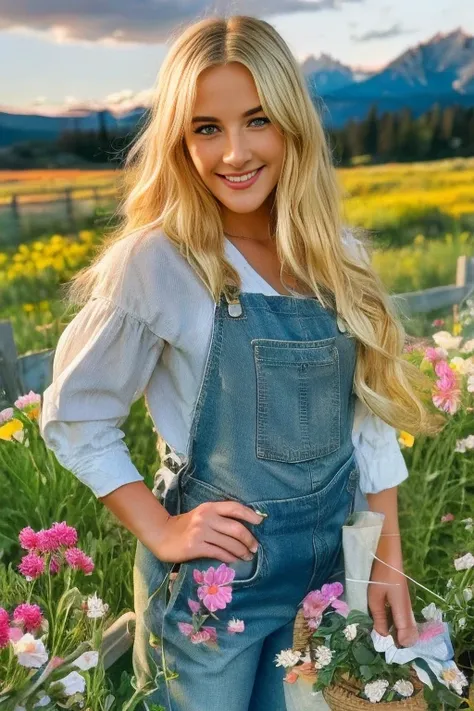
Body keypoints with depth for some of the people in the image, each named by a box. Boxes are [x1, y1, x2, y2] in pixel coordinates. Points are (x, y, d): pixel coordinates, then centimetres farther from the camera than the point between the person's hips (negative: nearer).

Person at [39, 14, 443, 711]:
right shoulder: (158, 262, -17)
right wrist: (159, 531, -13)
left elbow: (370, 414, 3)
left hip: (329, 562, 4)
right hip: (214, 580, -4)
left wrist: (390, 562, 1)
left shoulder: (338, 256, -3)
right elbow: (74, 416, -9)